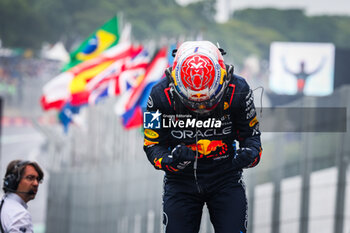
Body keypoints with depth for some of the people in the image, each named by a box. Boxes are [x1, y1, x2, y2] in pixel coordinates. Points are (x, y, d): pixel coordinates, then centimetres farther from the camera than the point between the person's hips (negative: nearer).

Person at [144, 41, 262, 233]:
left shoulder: (237, 91, -16)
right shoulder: (162, 95, -18)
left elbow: (251, 134, 0)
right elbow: (152, 145, -8)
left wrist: (250, 154, -23)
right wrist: (170, 161, -30)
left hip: (225, 179, 0)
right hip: (181, 180, 0)